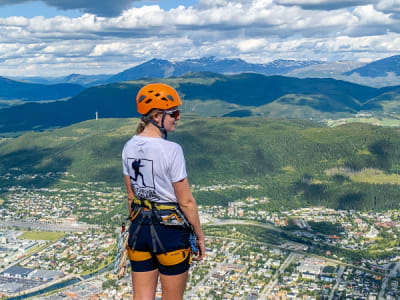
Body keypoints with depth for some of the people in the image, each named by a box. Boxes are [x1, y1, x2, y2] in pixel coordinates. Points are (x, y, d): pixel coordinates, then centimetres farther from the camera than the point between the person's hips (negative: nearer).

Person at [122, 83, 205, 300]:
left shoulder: (129, 148, 1)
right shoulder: (171, 150, -19)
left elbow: (131, 196, 9)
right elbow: (186, 202, -14)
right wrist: (200, 236, -3)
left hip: (139, 230, 6)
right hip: (170, 231, -6)